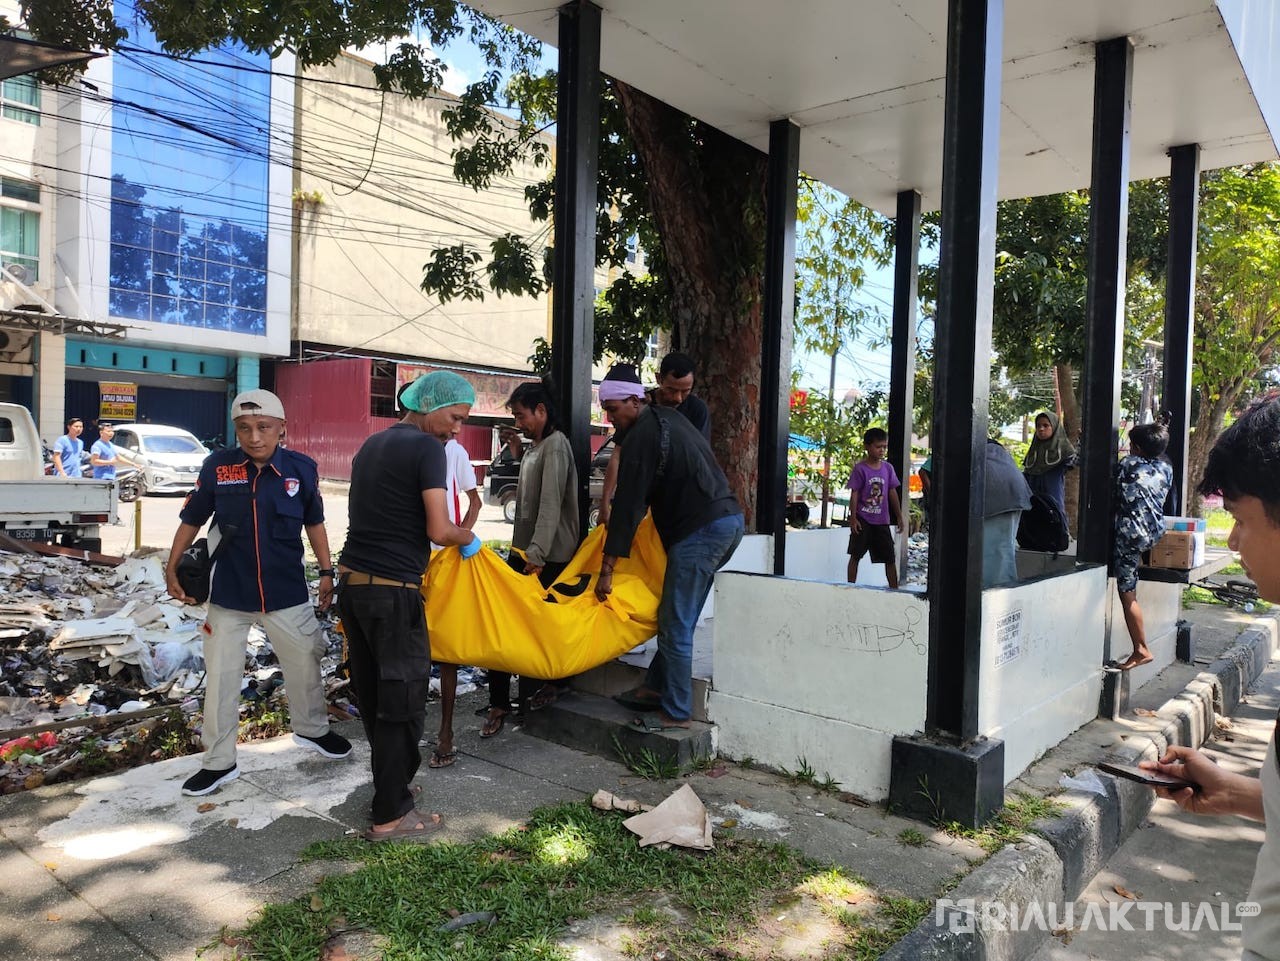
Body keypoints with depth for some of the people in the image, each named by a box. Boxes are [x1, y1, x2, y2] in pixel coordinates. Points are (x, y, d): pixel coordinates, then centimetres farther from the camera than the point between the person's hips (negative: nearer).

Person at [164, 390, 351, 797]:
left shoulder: (302, 469, -9)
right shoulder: (217, 467, -10)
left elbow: (314, 523, 5)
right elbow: (192, 520, 2)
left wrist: (326, 572, 5)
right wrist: (172, 567, -2)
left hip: (287, 592, 1)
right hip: (228, 594, 0)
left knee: (305, 664, 16)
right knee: (220, 677, 9)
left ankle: (312, 728, 42)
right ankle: (219, 762, 26)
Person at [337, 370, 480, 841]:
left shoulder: (372, 444, 16)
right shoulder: (428, 448, -10)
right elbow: (439, 529, -15)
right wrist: (468, 537, 4)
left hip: (352, 580, 8)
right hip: (392, 591, -8)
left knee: (373, 696, 16)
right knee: (403, 701, 2)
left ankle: (390, 787, 29)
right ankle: (390, 815, 10)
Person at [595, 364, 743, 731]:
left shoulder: (641, 436, -10)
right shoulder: (666, 418, 18)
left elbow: (629, 504, -14)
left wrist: (607, 567, -12)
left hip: (700, 530, -10)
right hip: (729, 520, 10)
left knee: (675, 625, -2)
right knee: (678, 619, 15)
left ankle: (676, 712, 6)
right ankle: (657, 687, 23)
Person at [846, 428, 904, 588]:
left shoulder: (888, 468, 4)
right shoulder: (860, 468, -8)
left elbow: (892, 493, 10)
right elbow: (854, 494, -7)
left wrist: (899, 517, 11)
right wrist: (853, 518, -11)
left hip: (881, 520, 4)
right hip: (863, 519, -4)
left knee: (890, 557, 6)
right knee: (856, 555, 3)